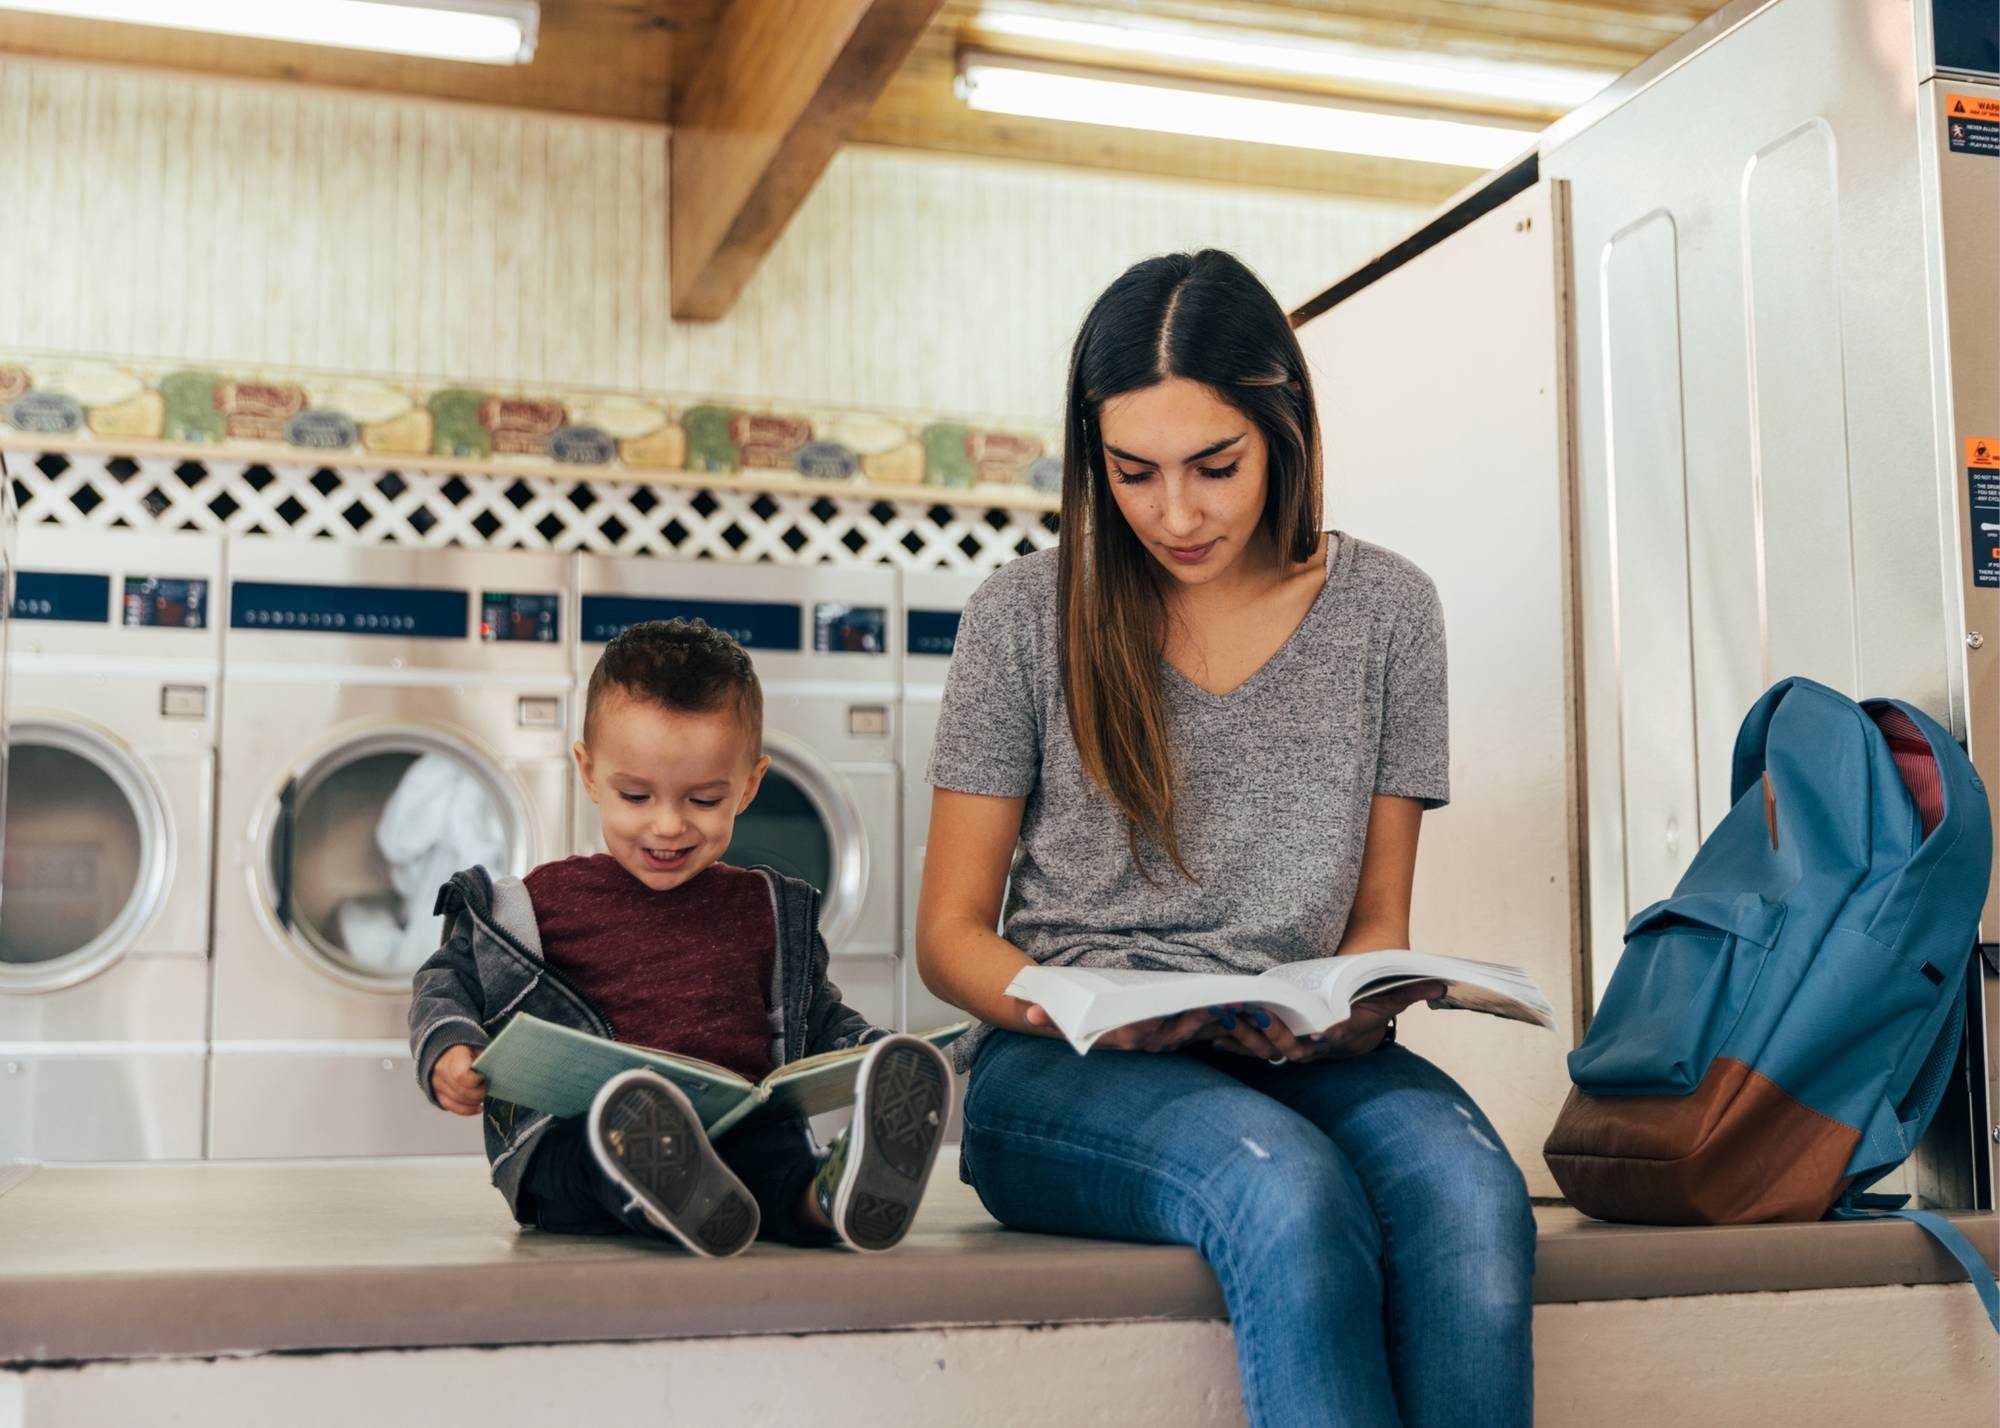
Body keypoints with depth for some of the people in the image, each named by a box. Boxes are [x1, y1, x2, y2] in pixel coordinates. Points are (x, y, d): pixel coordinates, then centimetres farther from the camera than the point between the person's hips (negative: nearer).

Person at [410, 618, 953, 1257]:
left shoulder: (771, 914, 22)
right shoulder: (541, 903, 12)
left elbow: (820, 1019, 32)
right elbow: (447, 982, 20)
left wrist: (883, 1059, 11)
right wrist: (447, 1051, -3)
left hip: (743, 1127, 3)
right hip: (577, 1130, -2)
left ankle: (832, 1194, -64)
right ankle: (673, 1203, -68)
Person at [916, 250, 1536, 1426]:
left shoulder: (1386, 609, 8)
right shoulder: (1029, 615, 3)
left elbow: (1378, 920, 13)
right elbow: (950, 932, 5)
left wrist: (1344, 1013, -11)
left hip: (1300, 1060, 2)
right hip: (1065, 1071, -2)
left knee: (1471, 1195, -33)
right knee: (1289, 1190, -36)